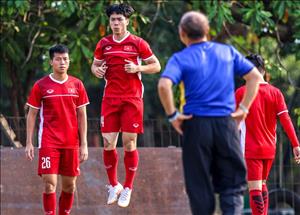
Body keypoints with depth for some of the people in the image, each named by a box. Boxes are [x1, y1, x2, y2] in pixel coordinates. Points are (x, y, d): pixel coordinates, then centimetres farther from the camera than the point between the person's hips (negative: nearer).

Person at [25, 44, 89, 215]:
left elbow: (82, 115, 8)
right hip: (48, 142, -3)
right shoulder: (41, 85, 0)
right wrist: (29, 142, -3)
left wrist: (84, 144, 2)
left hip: (71, 142, 3)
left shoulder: (77, 85, 6)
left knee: (70, 185, 7)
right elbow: (32, 114, 4)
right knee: (50, 183, -11)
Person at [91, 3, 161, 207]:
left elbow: (156, 66, 2)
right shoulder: (104, 44, 7)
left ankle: (128, 188, 8)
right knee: (108, 143, -1)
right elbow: (95, 65, 20)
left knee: (129, 143, -3)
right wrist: (97, 70, -4)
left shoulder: (138, 43, -1)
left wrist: (138, 68, -15)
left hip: (132, 99, -3)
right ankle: (114, 185, 16)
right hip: (110, 98, 3)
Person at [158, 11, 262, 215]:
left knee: (200, 186, 7)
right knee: (233, 183, 6)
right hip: (226, 122, 2)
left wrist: (172, 115, -9)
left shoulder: (181, 58, -2)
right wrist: (244, 108, 8)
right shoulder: (227, 51, 8)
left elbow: (164, 85, -19)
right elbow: (254, 76, 7)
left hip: (196, 124, -2)